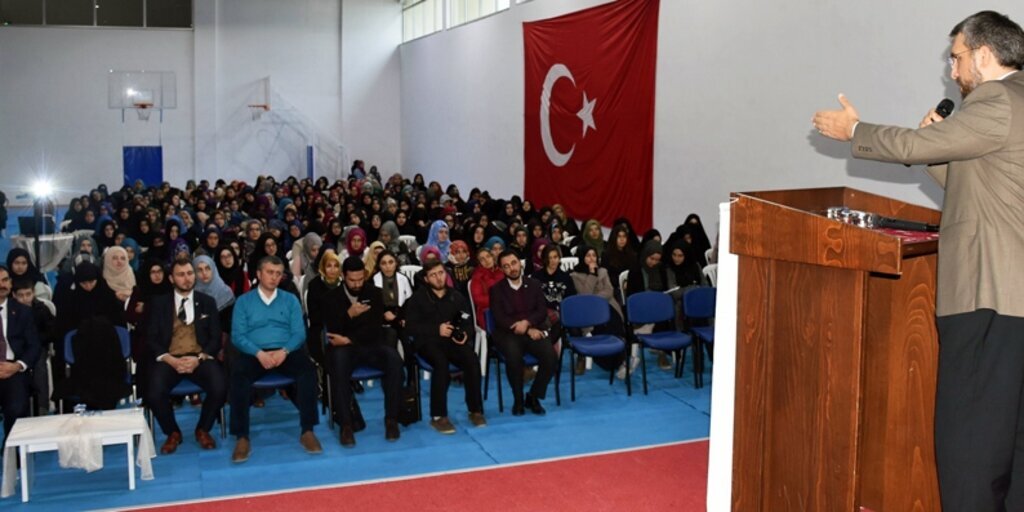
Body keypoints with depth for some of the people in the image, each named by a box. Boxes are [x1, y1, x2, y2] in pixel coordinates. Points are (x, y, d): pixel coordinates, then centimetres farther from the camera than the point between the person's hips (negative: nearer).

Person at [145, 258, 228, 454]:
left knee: (220, 388, -28)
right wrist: (170, 360, -14)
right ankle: (173, 433, 1)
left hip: (200, 358, 0)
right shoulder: (158, 302, 10)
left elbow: (215, 338, 6)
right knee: (154, 394, -30)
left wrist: (199, 358, -13)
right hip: (169, 359, 0)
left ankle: (203, 430, 2)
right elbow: (151, 339, 3)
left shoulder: (207, 302, 12)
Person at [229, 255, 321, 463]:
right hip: (254, 353, -1)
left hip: (286, 352, 1)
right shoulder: (243, 301, 11)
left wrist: (284, 351, -16)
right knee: (238, 374, -35)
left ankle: (307, 431, -23)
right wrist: (259, 353, -17)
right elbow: (237, 335, 0)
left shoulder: (290, 300, 15)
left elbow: (299, 333, 5)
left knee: (308, 369, -31)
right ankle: (242, 437, -27)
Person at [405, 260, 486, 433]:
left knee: (472, 360, -29)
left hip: (453, 340, 3)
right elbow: (411, 327, -4)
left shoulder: (457, 296, 15)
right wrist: (437, 330, -16)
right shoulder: (418, 298, 5)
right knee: (441, 362, -36)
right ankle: (438, 416, -31)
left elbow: (468, 322, 13)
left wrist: (465, 334, -11)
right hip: (428, 341, -3)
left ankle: (475, 410, -16)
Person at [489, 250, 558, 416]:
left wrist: (527, 322, -19)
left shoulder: (534, 284, 11)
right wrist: (528, 331, -15)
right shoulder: (496, 289, 3)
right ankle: (518, 400, -14)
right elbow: (499, 319, -6)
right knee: (514, 356, -36)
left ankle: (533, 396, -3)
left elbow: (542, 311, 3)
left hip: (533, 329, 3)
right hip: (507, 333, -2)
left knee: (551, 356, -25)